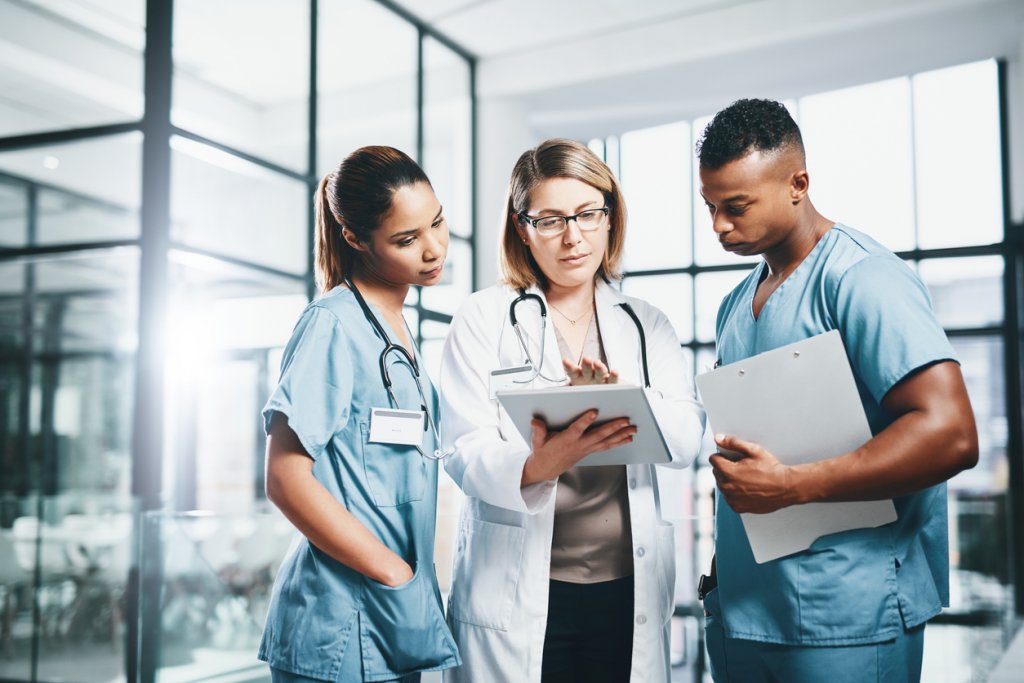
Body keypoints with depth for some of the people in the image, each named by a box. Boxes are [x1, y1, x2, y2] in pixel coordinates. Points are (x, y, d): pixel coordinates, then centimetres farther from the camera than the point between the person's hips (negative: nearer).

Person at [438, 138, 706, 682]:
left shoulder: (647, 326, 11)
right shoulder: (483, 320, 1)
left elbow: (686, 439, -3)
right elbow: (465, 451, -8)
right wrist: (534, 467, -30)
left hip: (629, 592, 3)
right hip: (515, 594, -3)